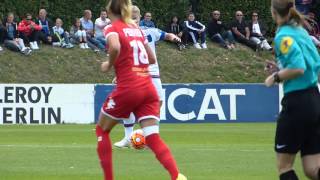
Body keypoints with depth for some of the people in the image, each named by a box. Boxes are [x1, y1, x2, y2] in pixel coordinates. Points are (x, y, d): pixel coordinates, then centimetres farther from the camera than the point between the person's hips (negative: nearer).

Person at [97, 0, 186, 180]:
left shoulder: (112, 29, -2)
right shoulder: (137, 29, 17)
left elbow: (115, 47, -24)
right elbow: (151, 58, 23)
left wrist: (109, 65, -7)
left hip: (128, 89, -5)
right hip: (148, 89, 5)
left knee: (102, 130, 17)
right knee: (153, 138, -2)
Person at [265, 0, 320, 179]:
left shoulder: (284, 36, -12)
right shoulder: (301, 32, 14)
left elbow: (298, 68, -23)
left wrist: (276, 77, -7)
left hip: (297, 102, -8)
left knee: (284, 165, 7)